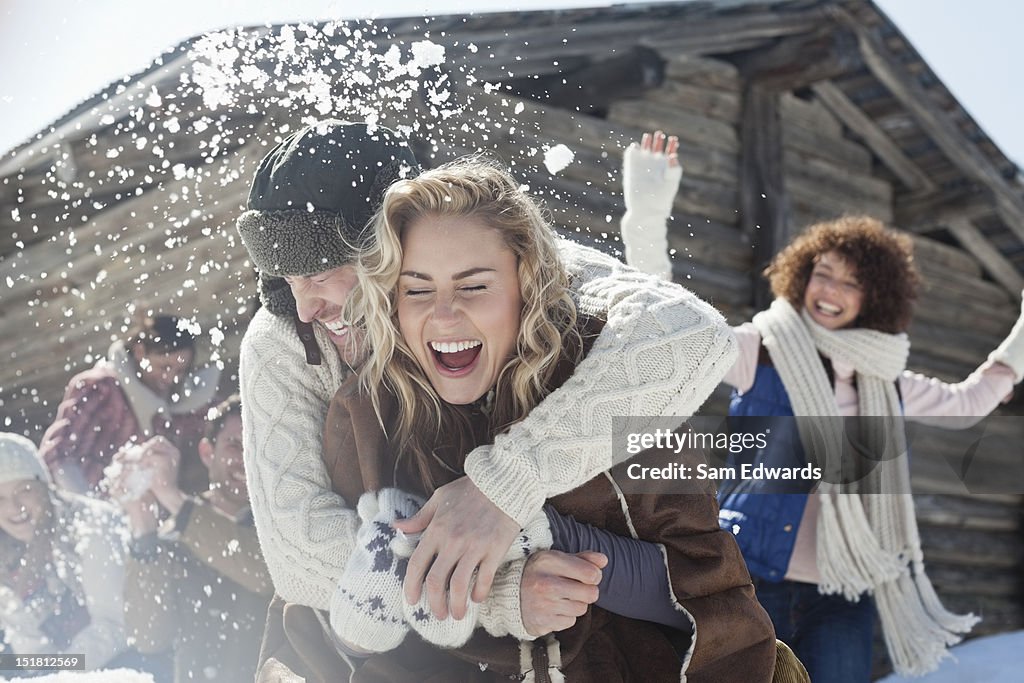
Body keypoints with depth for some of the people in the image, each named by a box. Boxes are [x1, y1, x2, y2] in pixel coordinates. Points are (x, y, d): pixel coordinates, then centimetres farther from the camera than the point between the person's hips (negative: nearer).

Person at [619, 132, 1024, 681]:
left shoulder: (884, 379, 12)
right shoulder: (761, 351, -1)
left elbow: (965, 403, 29)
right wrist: (648, 211, -19)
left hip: (844, 594, 4)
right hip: (759, 578, -4)